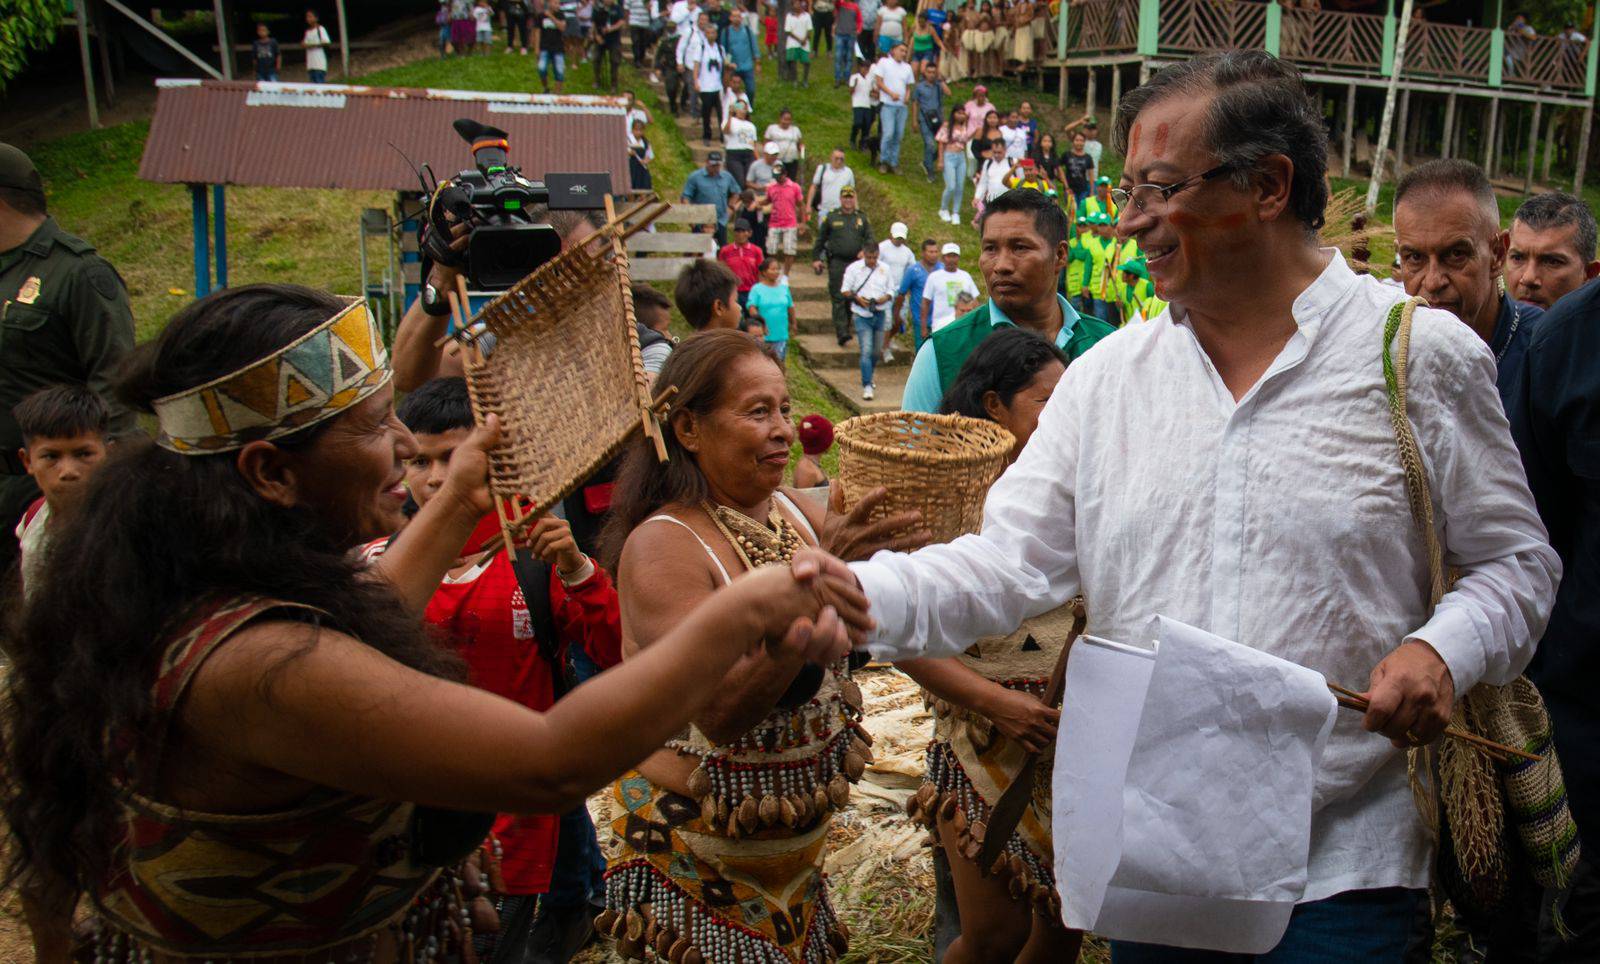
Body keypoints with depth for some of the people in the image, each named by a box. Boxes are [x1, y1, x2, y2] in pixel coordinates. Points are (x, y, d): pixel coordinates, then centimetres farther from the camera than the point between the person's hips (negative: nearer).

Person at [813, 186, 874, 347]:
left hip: (856, 263, 2)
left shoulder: (862, 218, 11)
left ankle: (847, 325, 24)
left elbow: (870, 238, 9)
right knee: (838, 298, -8)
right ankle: (842, 333, -13)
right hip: (836, 263, -2)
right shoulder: (831, 217, 6)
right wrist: (815, 258, 7)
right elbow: (820, 239, 12)